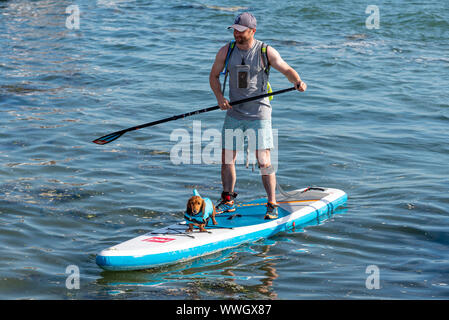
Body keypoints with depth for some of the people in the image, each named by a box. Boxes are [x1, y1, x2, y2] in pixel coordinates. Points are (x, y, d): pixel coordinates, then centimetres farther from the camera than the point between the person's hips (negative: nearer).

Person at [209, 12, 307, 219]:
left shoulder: (266, 52, -8)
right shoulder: (226, 51, 1)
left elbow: (286, 70, -8)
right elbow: (214, 76, 10)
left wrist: (298, 81, -30)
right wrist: (219, 97, -6)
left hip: (259, 114, -4)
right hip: (234, 113, 4)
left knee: (264, 161, -9)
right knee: (226, 159, 8)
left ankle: (272, 205, -1)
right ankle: (227, 201, 25)